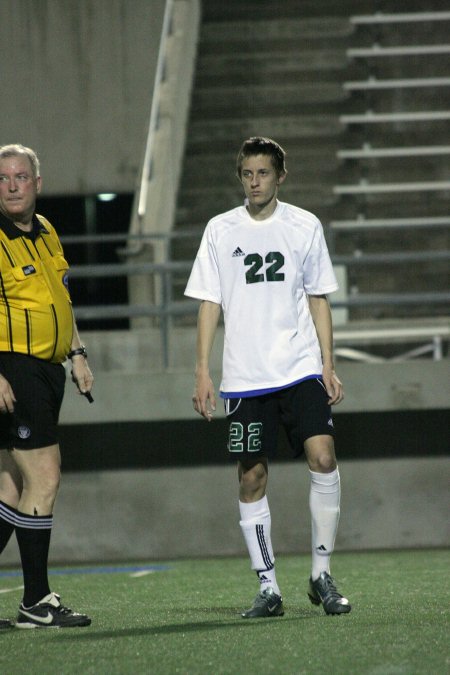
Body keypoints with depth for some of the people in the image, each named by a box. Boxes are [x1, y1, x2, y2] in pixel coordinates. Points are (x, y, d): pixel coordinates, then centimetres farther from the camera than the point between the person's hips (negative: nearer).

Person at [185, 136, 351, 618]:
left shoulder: (305, 227, 6)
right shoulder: (221, 231, 6)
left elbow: (318, 301, 11)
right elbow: (209, 304, 7)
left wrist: (328, 366, 4)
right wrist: (202, 373, 0)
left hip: (301, 370, -1)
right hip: (244, 376, 1)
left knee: (322, 457, -16)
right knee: (251, 478, -1)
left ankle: (321, 575, -4)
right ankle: (267, 589, 7)